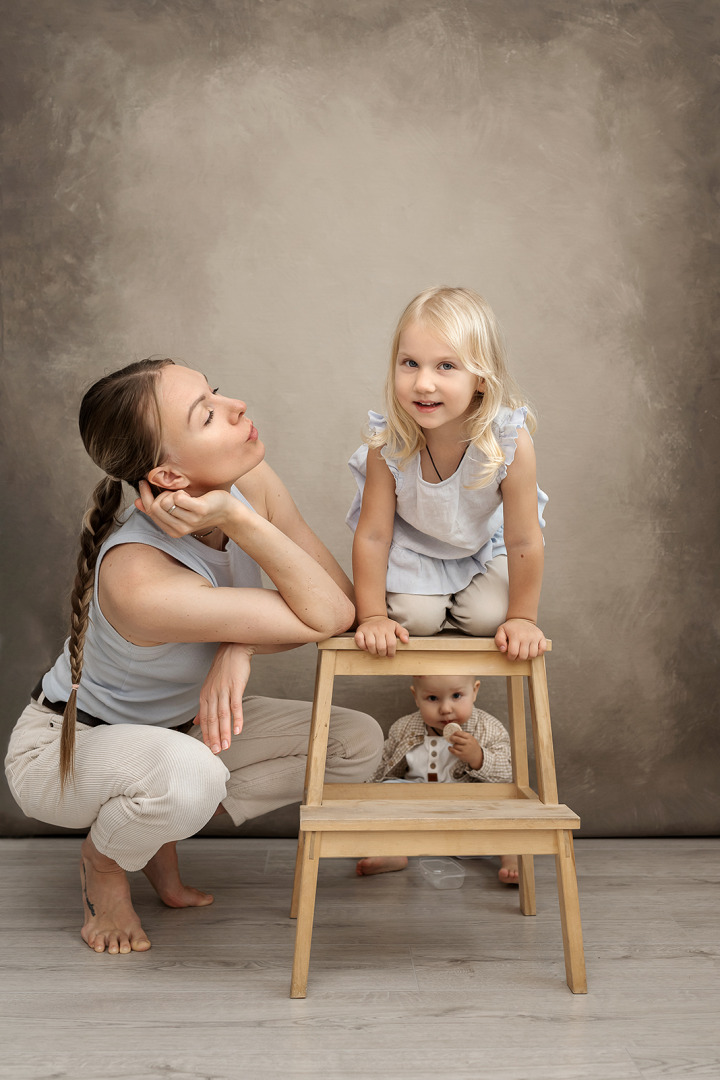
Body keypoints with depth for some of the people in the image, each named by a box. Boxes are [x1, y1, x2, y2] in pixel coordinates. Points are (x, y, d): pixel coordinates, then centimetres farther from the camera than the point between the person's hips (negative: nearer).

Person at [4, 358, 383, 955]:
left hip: (182, 724, 7)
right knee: (185, 773, -41)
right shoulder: (137, 581, -41)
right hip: (65, 746, -7)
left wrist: (238, 648, -32)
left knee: (359, 742, -6)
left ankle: (163, 827, 6)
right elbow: (327, 618, -34)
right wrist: (239, 521, -41)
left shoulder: (250, 481, -20)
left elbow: (340, 593, -17)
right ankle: (104, 861, -4)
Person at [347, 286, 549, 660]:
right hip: (412, 544, 0)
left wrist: (522, 617, -16)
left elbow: (523, 541, -25)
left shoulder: (512, 442, -37)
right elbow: (373, 535, -22)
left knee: (488, 617, -9)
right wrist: (372, 616, -17)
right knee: (415, 617, -13)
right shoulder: (387, 445, -34)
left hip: (484, 542, 1)